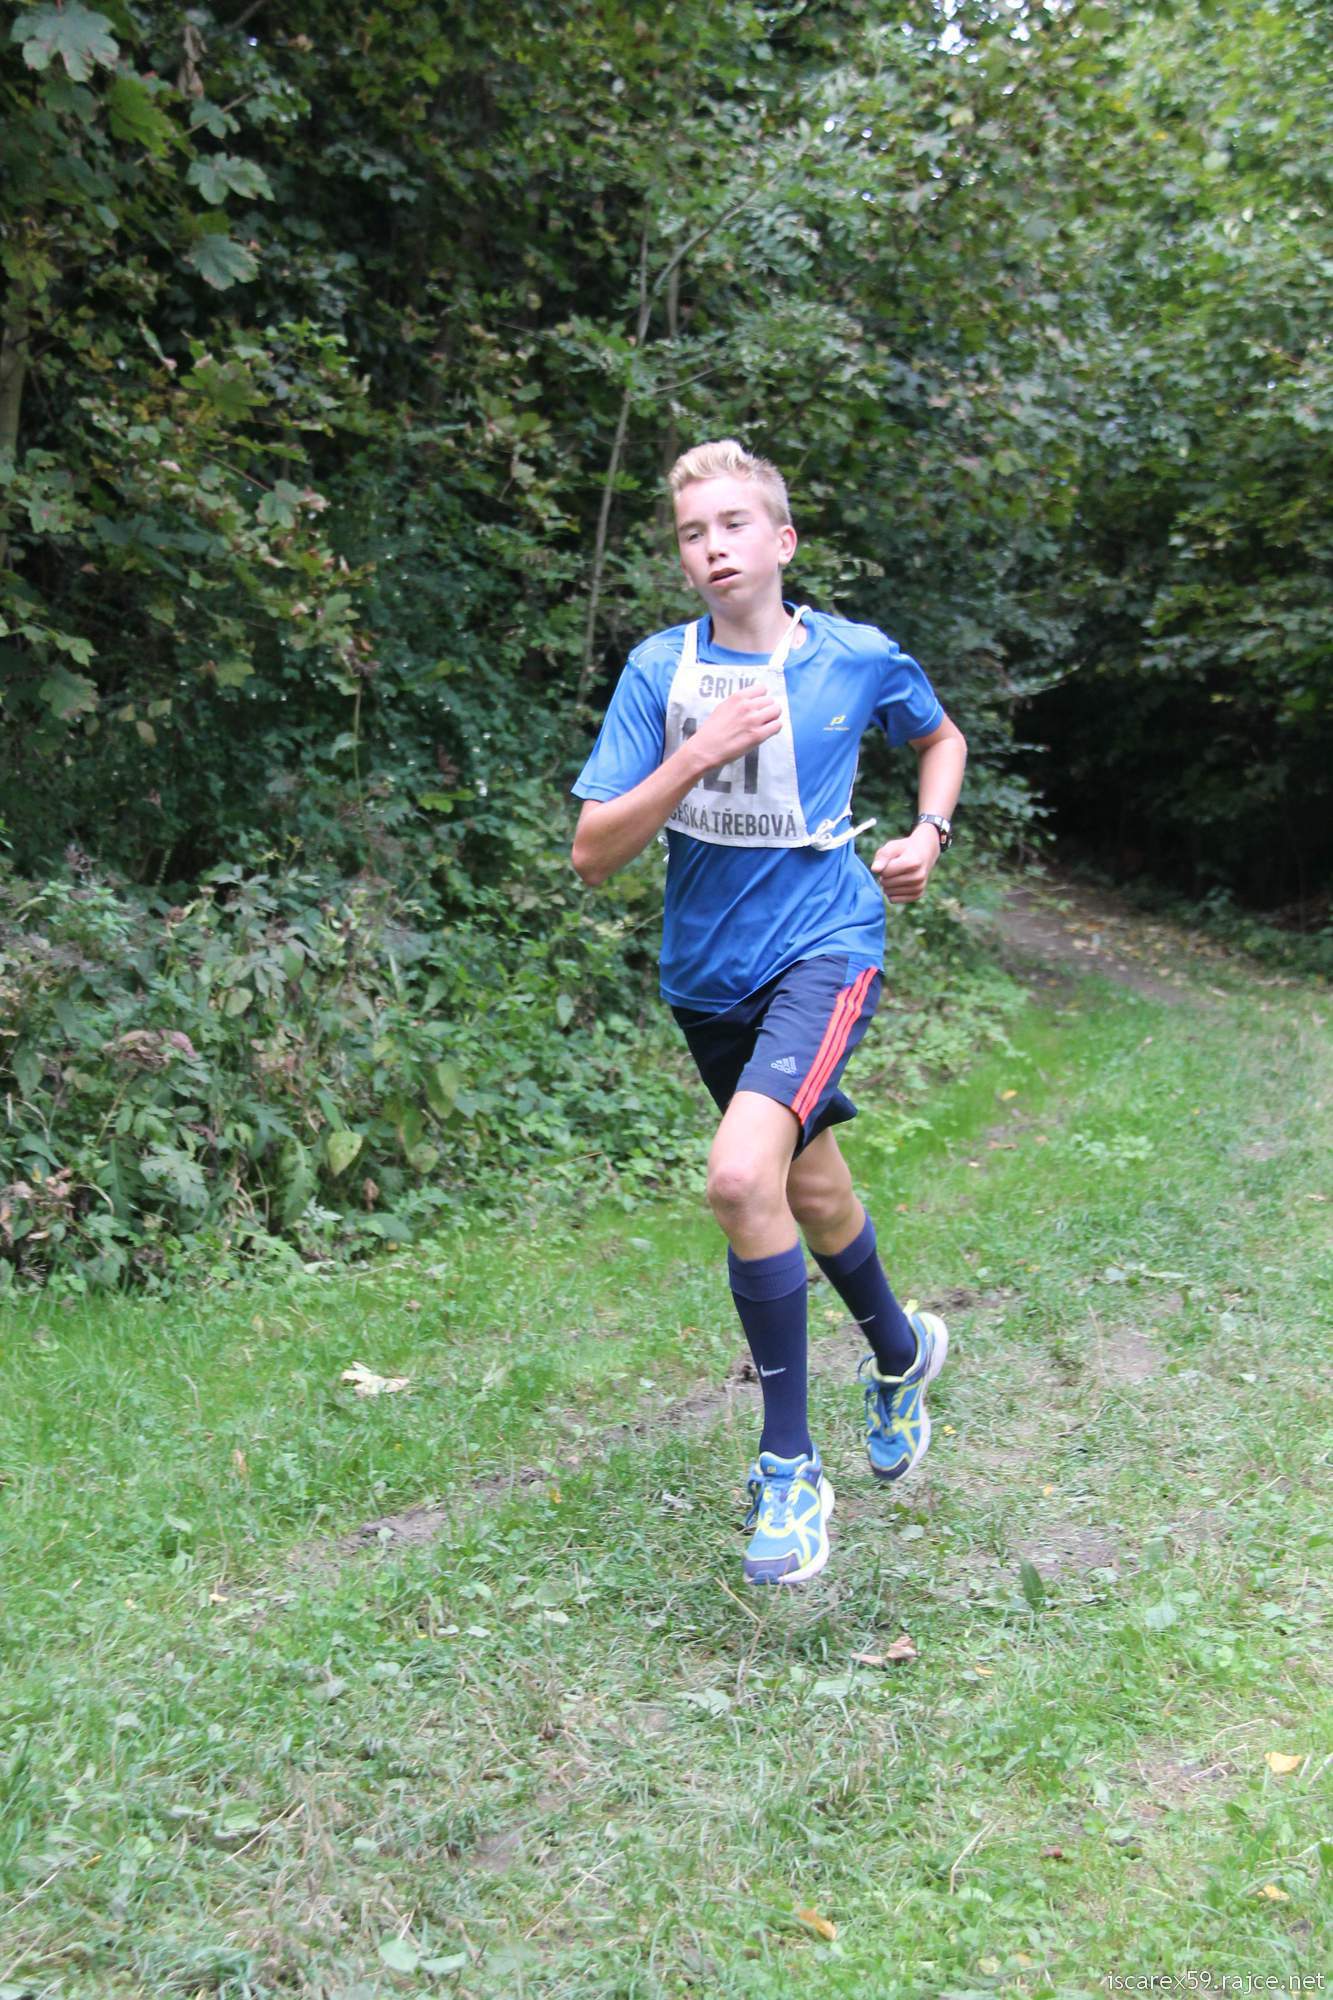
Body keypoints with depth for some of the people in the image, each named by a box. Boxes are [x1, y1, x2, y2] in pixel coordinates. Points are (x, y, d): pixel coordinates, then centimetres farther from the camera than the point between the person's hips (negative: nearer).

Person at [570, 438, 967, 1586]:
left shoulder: (858, 659, -4)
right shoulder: (662, 669, -3)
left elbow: (941, 738, 18)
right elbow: (594, 853, -9)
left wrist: (929, 832, 0)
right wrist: (697, 757, -21)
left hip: (824, 946, -4)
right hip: (709, 973, 4)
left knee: (743, 1176, -26)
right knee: (812, 1195, 18)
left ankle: (790, 1466, -10)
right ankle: (902, 1355, 47)